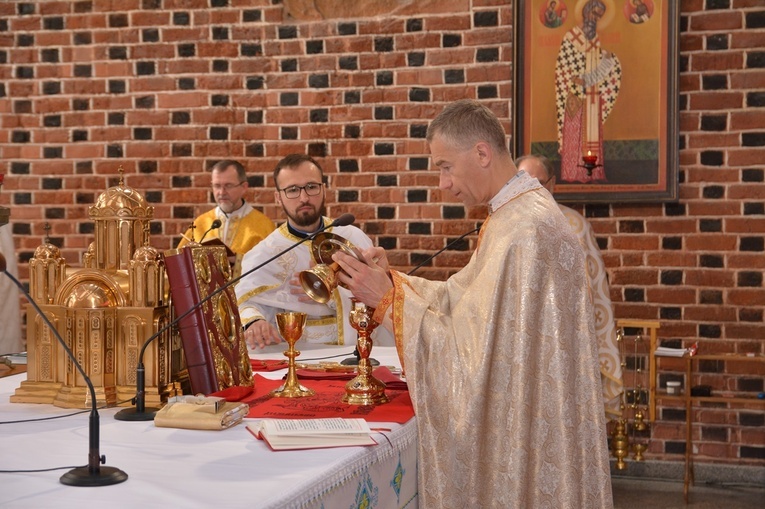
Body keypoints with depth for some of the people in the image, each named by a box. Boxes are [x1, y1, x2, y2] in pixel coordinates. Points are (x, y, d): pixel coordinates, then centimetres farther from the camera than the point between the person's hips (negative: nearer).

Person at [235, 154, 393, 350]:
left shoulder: (353, 238, 5)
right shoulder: (263, 254, 1)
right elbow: (250, 304, -11)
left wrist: (332, 294, -13)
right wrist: (254, 323, -32)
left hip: (361, 349, -1)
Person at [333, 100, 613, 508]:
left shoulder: (521, 230, -24)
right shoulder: (524, 210, 8)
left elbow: (473, 354, -24)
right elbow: (464, 298, 8)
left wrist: (388, 298, -19)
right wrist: (391, 279, -3)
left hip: (530, 433, -9)